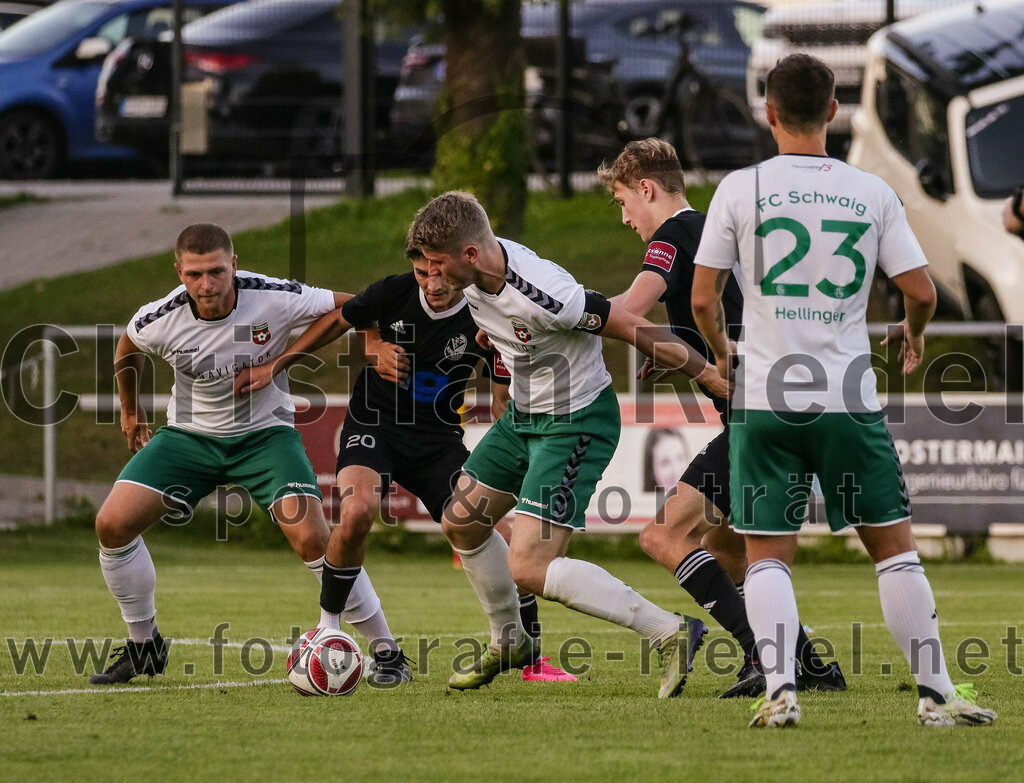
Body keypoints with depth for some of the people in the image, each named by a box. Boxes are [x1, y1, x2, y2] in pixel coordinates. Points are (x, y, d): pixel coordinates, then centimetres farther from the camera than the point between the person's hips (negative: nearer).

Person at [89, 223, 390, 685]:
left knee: (311, 539, -23)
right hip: (189, 434, 2)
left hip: (265, 432, -2)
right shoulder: (159, 321, -18)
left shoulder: (273, 300, -24)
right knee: (112, 524, -13)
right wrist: (130, 410, 20)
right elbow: (128, 348, 9)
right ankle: (143, 646, 7)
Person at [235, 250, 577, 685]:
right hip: (374, 424, -1)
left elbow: (502, 404, -3)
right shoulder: (394, 292, -12)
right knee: (358, 512, -31)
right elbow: (337, 320, 7)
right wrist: (274, 366, 9)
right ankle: (327, 628, -9)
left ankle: (534, 660, 7)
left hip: (439, 440, 1)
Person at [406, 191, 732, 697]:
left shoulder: (542, 295, -33)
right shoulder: (473, 277, -9)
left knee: (529, 568, -16)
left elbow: (634, 329, -25)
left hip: (576, 423, -9)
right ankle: (508, 642, 40)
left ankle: (670, 634, -12)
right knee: (461, 522, 18)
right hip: (523, 414, 9)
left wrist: (712, 378, -18)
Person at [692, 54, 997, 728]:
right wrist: (913, 336, 24)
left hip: (765, 398, -1)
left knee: (768, 552, 5)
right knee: (894, 543, 10)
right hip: (848, 398, 1)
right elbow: (921, 291, 2)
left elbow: (704, 299, 0)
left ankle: (779, 689, -12)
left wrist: (722, 350, 21)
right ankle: (935, 692, 7)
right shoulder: (872, 193, 1)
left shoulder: (740, 189, -2)